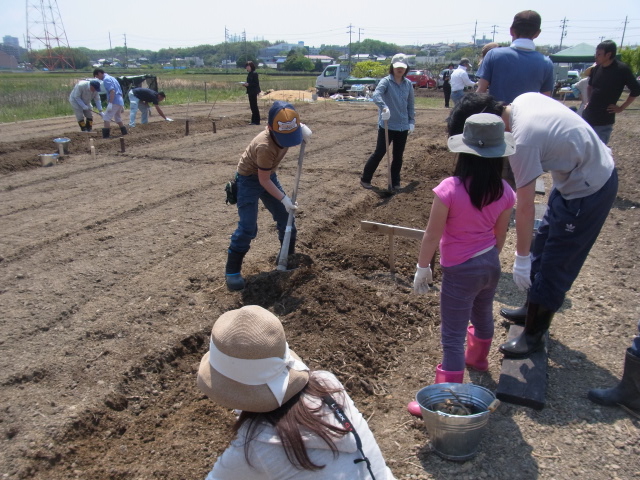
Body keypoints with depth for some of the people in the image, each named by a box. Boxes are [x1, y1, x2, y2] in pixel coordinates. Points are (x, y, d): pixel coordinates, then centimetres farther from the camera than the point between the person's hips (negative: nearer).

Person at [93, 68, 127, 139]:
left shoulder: (106, 79, -6)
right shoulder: (111, 78, 23)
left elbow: (112, 91, -21)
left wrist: (110, 103, -24)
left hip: (114, 102, -9)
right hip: (120, 102, 9)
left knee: (106, 118, -8)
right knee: (118, 119, 22)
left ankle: (106, 135, -13)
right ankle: (124, 132, 28)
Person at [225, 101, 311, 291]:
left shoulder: (284, 129, -18)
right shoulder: (265, 146, -38)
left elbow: (293, 125, 10)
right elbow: (263, 181, -28)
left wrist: (303, 128, -12)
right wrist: (284, 199, -27)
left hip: (269, 175, 8)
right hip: (249, 179, -7)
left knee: (285, 216, 11)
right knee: (247, 227, -12)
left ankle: (289, 255, 30)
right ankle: (232, 271, 0)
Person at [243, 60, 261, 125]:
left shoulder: (254, 73, -13)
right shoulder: (249, 73, 14)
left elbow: (256, 83, -17)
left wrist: (248, 84, -21)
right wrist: (246, 84, 3)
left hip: (254, 92, -9)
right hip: (250, 92, 9)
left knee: (254, 106, -6)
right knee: (252, 106, 12)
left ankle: (256, 121, -2)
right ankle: (254, 121, 18)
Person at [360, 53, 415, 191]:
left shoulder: (408, 84, 7)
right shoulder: (386, 81, -9)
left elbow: (410, 105, 14)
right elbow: (376, 95, -28)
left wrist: (412, 121, 8)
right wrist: (384, 107, -45)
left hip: (403, 126, 5)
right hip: (387, 125, -5)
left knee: (398, 156, 10)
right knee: (379, 153, -1)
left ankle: (395, 182, 22)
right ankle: (365, 178, 13)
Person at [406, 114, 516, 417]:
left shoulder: (449, 189, -23)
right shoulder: (504, 191, -7)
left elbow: (432, 235, -18)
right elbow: (500, 234, 6)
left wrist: (422, 268, -5)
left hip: (461, 271, -6)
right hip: (490, 265, 6)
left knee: (452, 337, 1)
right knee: (483, 315, 31)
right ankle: (478, 358, 60)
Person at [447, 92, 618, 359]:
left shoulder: (522, 141, -32)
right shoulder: (524, 99, -7)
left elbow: (525, 207, -27)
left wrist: (521, 258, -18)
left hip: (587, 192, -10)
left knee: (554, 266, 1)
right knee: (542, 245, 21)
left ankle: (534, 335, 17)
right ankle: (533, 309, 40)